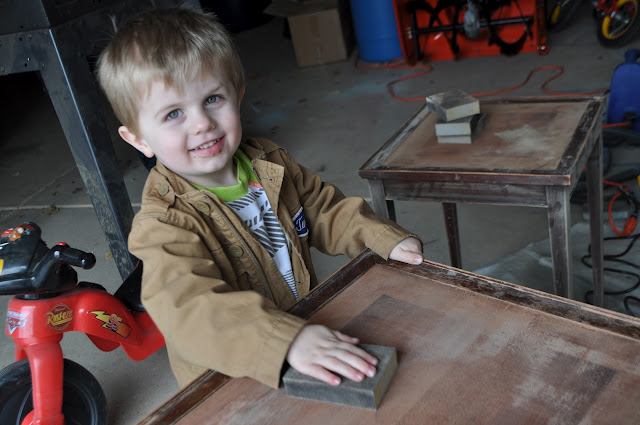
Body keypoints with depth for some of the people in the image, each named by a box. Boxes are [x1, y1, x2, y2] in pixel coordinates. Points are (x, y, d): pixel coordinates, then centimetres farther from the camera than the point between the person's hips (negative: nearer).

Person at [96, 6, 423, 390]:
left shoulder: (270, 164, 0)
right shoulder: (162, 225, -21)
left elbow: (326, 208, 13)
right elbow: (190, 307, -35)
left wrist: (386, 238, -1)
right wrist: (289, 341, -47)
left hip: (308, 326, 6)